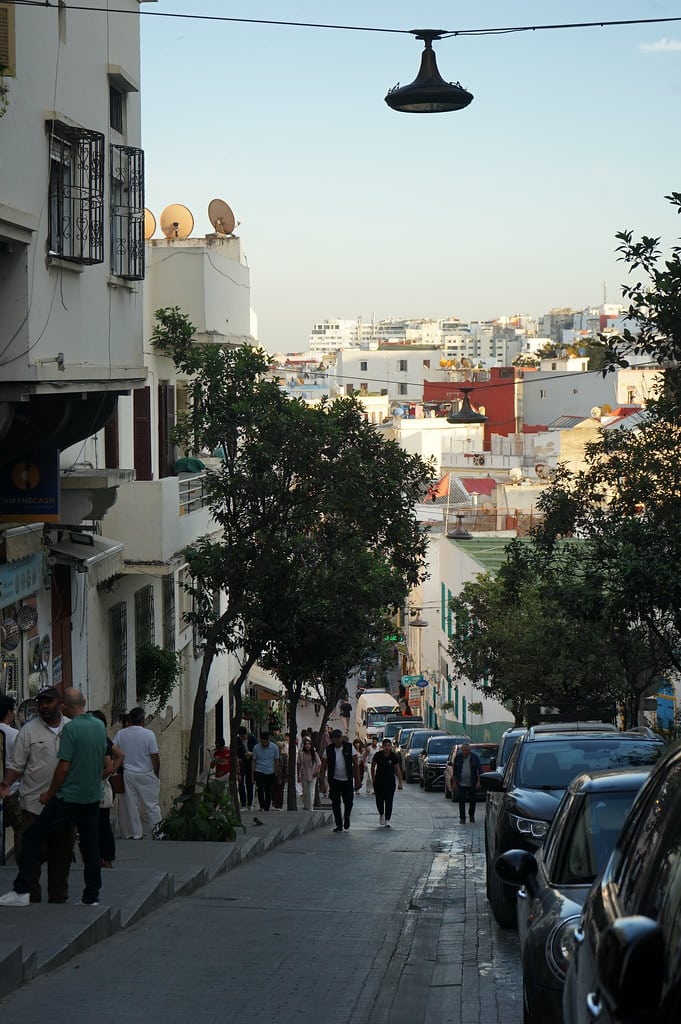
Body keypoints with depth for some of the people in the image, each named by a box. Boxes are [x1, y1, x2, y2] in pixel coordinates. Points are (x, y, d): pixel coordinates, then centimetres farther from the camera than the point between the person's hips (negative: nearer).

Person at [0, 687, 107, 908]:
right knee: (90, 844, 13)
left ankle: (21, 891, -5)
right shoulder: (100, 726, 5)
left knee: (32, 836, 0)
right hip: (93, 796, 7)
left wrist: (49, 795, -5)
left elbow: (64, 767, -15)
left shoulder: (71, 728, -16)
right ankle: (92, 896, 14)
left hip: (69, 797, -7)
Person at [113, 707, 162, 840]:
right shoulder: (148, 734, -11)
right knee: (151, 805, 3)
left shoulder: (121, 734, -2)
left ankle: (136, 833, 10)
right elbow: (155, 758, -11)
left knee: (132, 805, 8)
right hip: (146, 774, -3)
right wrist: (156, 775, 2)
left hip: (128, 774, 3)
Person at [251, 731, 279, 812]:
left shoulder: (274, 747, -4)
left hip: (270, 773, 1)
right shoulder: (256, 747, -3)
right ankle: (262, 807, -12)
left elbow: (276, 761, 5)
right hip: (259, 772, -1)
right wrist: (252, 775, 3)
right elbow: (254, 761, 4)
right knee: (260, 790, -18)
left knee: (269, 792, 6)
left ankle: (267, 809, 17)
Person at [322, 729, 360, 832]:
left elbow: (356, 764, -4)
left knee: (348, 801, 4)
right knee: (336, 803, -4)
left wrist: (357, 780, -8)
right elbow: (324, 765, -1)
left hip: (347, 780, 0)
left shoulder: (349, 747, -7)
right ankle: (339, 825, 7)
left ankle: (346, 816, 35)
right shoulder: (328, 750, -5)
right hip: (334, 780, 0)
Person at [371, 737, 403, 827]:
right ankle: (381, 814, 31)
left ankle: (387, 820, 2)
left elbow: (398, 769, 0)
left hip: (390, 782, 0)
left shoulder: (394, 756, -6)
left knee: (389, 801, -3)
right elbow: (373, 766, 7)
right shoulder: (378, 755, -6)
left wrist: (400, 782, -2)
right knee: (379, 800, 3)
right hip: (379, 781, 0)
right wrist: (373, 778, 7)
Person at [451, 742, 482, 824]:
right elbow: (454, 770, 6)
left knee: (472, 800, 10)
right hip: (461, 783, 0)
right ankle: (462, 818, -1)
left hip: (472, 783, 0)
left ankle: (471, 815, 28)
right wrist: (454, 782, 4)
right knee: (461, 800, -6)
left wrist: (478, 781, -11)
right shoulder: (458, 757, -2)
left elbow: (479, 770, -3)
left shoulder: (474, 757, -4)